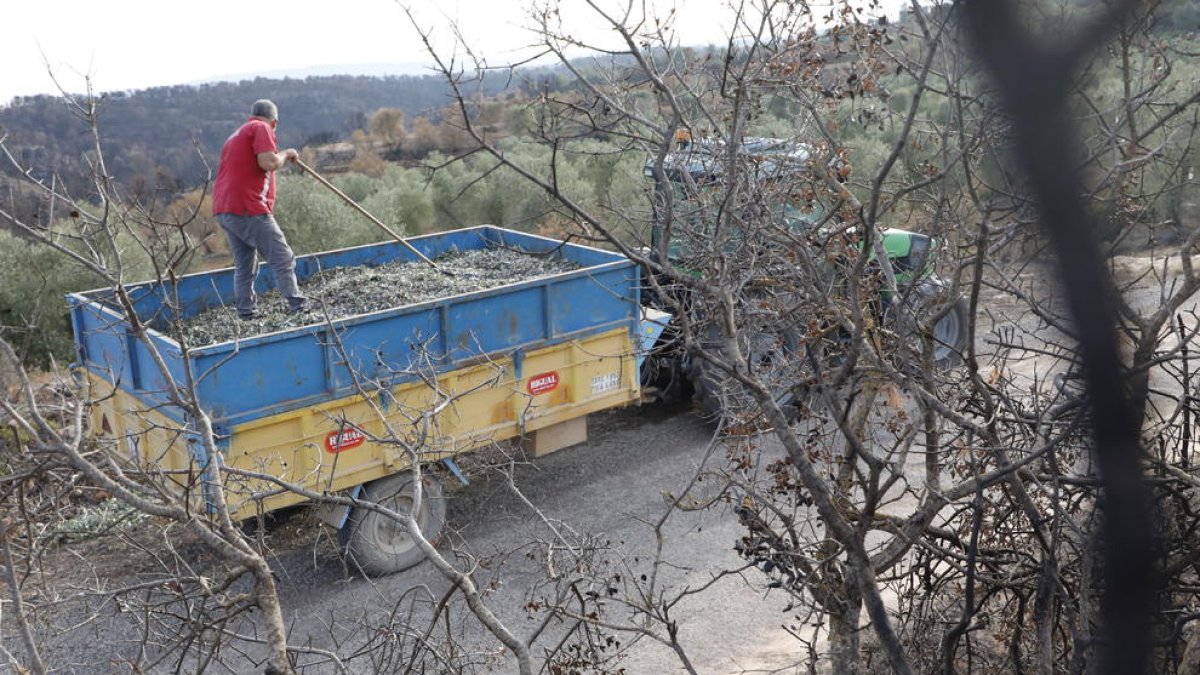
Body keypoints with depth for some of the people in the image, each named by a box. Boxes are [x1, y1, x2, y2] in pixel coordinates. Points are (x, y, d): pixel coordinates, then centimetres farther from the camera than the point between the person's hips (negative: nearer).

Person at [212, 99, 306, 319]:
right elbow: (268, 162, -16)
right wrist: (286, 154, 1)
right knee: (283, 260, -9)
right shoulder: (261, 128, -2)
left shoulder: (237, 134, 27)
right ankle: (299, 308, -13)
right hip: (248, 209, -9)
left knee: (244, 265, 12)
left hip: (224, 210, 9)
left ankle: (247, 314, 11)